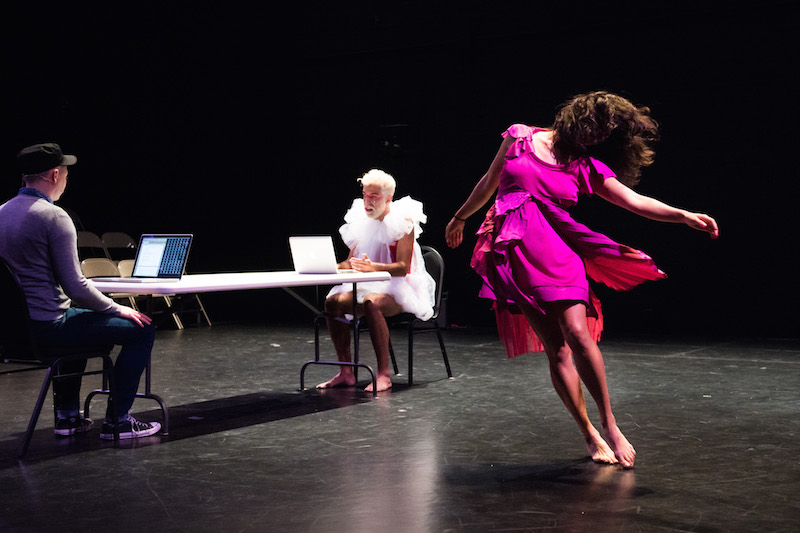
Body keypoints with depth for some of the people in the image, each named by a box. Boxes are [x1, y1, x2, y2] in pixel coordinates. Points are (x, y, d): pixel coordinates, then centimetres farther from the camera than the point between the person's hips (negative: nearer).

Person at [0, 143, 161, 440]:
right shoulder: (54, 216, -17)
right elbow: (75, 286, -20)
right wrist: (117, 309, -5)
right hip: (47, 324, -9)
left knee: (80, 320, 38)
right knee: (141, 330, 0)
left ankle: (67, 415, 36)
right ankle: (117, 421, 6)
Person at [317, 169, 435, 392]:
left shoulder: (403, 221, -9)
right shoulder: (362, 221, 11)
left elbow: (402, 267, -18)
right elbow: (351, 262, 13)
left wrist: (373, 267, -36)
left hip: (399, 289, -6)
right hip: (369, 286, 7)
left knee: (371, 303, -37)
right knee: (333, 301, -19)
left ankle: (384, 374, -32)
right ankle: (346, 373, -15)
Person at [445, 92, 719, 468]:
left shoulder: (587, 166, 10)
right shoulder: (519, 137, 8)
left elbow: (635, 201, 0)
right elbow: (489, 183, 21)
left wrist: (685, 216, -13)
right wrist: (460, 218, 31)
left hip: (557, 253, 1)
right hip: (515, 254, -1)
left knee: (576, 333, -19)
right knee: (556, 350, -4)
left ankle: (609, 425, -4)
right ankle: (589, 435, 8)